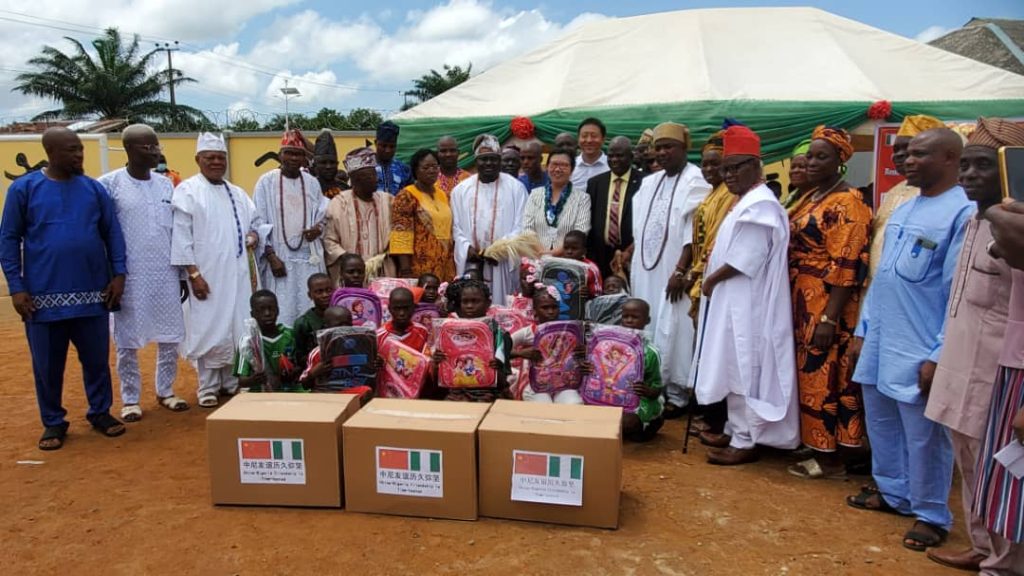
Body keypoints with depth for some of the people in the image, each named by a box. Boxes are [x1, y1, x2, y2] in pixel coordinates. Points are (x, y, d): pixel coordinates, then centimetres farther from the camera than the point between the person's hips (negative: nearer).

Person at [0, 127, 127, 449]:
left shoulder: (94, 188, 4)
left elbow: (112, 232, 8)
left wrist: (119, 274, -2)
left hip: (92, 293, 2)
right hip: (44, 295, -1)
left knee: (96, 359, 10)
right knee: (47, 365, 8)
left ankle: (100, 412, 26)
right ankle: (53, 422, 23)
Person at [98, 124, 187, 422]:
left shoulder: (166, 184, 8)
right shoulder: (109, 184, -6)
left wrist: (182, 274, 12)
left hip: (166, 276, 4)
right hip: (130, 278, -4)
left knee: (171, 336, 8)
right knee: (128, 340, 5)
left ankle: (166, 391, 24)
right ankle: (130, 399, 19)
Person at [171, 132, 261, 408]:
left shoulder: (237, 193, 14)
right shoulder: (187, 191, -4)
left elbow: (254, 221, 24)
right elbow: (181, 236, -8)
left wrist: (253, 235, -1)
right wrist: (193, 274, -14)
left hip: (237, 274, 5)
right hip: (207, 274, -5)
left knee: (238, 328, 7)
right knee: (209, 329, 0)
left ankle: (233, 381, 20)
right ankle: (208, 387, 12)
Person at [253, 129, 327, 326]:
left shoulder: (312, 183, 8)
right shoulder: (267, 182, -1)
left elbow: (322, 216, 17)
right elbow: (259, 223, -2)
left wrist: (318, 228, -7)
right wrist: (271, 256, -10)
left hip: (309, 258, 3)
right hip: (279, 257, -3)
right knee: (281, 313, -3)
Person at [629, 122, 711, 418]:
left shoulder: (695, 181, -7)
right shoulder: (649, 183, 15)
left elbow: (694, 232, -14)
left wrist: (680, 271, -18)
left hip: (672, 271, -7)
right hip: (645, 269, 7)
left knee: (671, 331, -3)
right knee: (646, 330, 9)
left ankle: (675, 394, 7)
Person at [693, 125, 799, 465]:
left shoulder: (760, 205, -16)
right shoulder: (747, 203, 16)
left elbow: (746, 259, -22)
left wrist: (711, 279, -10)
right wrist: (712, 281, 5)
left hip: (746, 304, -10)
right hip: (733, 301, 10)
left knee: (743, 371, -3)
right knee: (735, 370, 15)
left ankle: (745, 443, 5)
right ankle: (737, 431, 25)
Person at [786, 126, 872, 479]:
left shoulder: (846, 203, -14)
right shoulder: (811, 198, 14)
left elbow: (846, 267, -19)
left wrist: (829, 318, -23)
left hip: (827, 307, -9)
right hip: (803, 303, 9)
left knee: (826, 377, -1)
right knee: (810, 376, 14)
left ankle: (832, 459, 11)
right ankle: (818, 448, 26)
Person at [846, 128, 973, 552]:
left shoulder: (964, 213, -12)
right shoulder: (902, 210, 13)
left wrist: (939, 356, -17)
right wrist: (863, 330, 15)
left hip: (920, 352, -8)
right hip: (881, 342, 8)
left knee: (923, 434, 4)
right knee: (880, 421, 17)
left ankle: (931, 515, 21)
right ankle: (892, 492, 35)